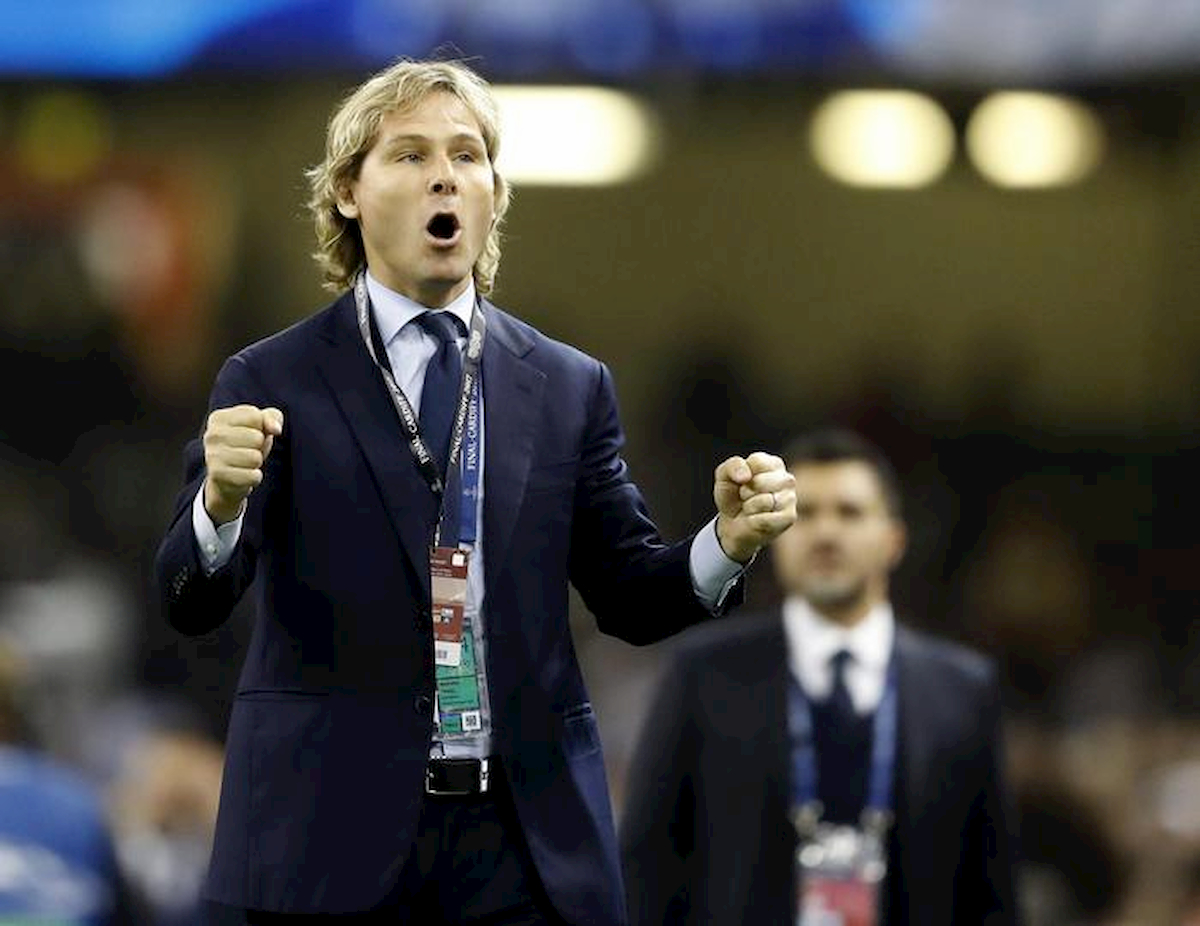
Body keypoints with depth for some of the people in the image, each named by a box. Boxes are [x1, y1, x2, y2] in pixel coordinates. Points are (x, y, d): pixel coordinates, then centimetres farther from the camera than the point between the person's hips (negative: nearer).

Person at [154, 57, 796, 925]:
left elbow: (630, 596, 10)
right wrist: (222, 502, -29)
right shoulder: (271, 382, 1)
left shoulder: (570, 387, 10)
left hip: (531, 845, 2)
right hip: (334, 841, -2)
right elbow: (192, 602, -7)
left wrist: (729, 541, -10)